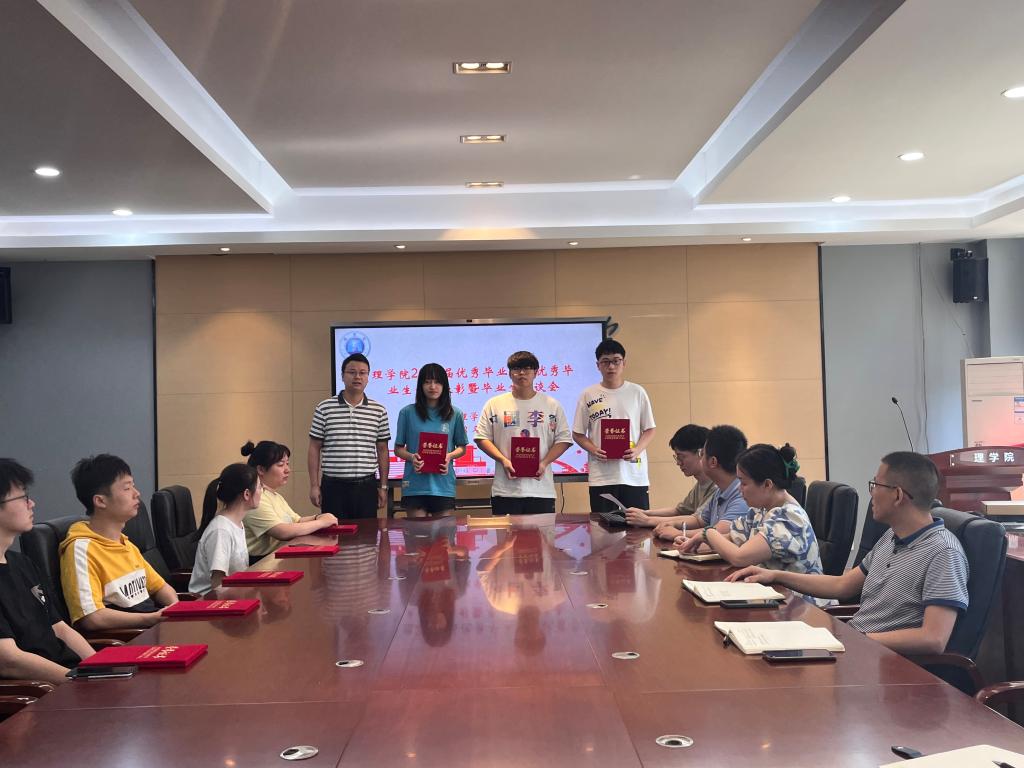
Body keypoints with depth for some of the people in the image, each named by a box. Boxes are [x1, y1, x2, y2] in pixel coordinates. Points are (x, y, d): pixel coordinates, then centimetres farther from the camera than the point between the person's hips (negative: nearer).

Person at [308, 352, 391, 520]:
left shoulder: (379, 411, 5)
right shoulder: (324, 408, 1)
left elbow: (382, 451, 10)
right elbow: (314, 449, 4)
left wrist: (383, 487, 7)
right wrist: (314, 486, -1)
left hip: (366, 486, 1)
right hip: (334, 486, -1)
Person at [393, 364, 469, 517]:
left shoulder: (455, 414, 5)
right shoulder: (407, 413, 2)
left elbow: (462, 447, 13)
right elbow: (398, 448, 8)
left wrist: (450, 456, -9)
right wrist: (411, 457, -13)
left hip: (443, 484, 1)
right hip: (415, 485, -1)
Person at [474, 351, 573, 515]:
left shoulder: (552, 405, 8)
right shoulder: (494, 404, 7)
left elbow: (564, 439, 7)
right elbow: (482, 437, 5)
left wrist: (544, 463, -8)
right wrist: (503, 460, -9)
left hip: (541, 489, 1)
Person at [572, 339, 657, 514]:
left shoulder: (637, 392, 4)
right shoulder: (588, 395, 4)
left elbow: (649, 429, 7)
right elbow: (578, 434, 7)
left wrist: (637, 450, -11)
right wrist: (594, 450, -11)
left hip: (634, 475, 0)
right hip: (601, 478, 0)